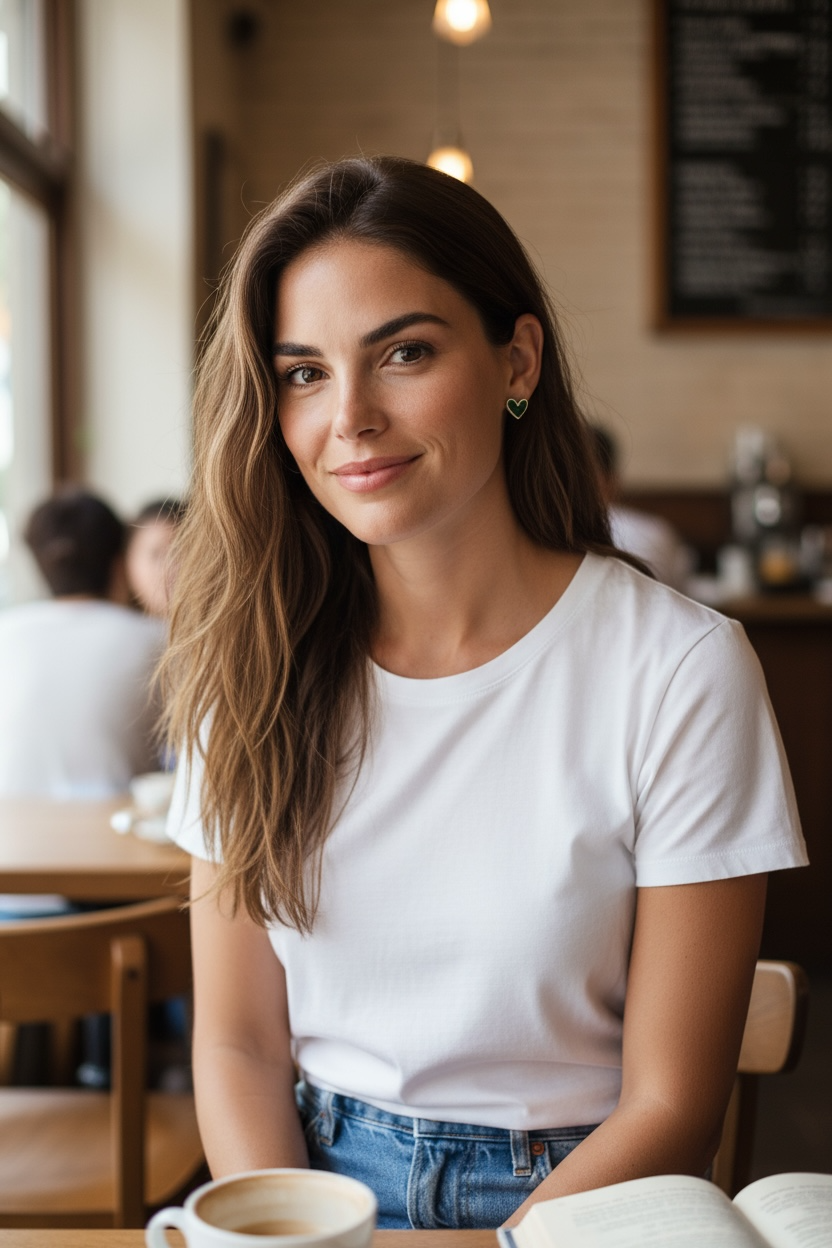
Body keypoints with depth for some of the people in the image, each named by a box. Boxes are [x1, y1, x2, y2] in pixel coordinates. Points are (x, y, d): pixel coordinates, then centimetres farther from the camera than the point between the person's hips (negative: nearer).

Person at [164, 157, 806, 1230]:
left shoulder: (683, 672, -11)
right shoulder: (258, 666, 1)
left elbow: (669, 1107, -9)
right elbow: (238, 1042, 2)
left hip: (572, 1194, -1)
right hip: (316, 1179, 2)